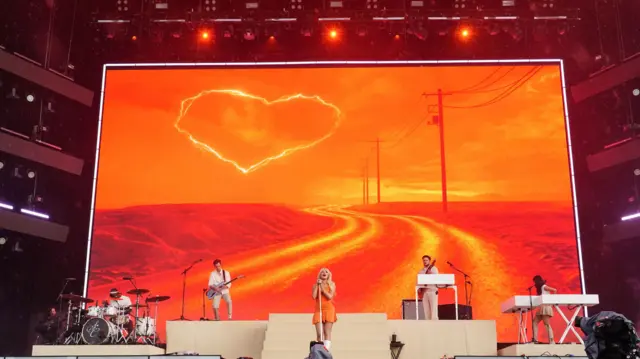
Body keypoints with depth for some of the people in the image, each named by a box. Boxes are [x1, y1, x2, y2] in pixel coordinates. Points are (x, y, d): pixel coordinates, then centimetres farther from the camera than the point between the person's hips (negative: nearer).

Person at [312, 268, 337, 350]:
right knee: (319, 333, -7)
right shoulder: (315, 285, 10)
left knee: (327, 333, -9)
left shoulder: (332, 284, 6)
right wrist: (317, 285, -4)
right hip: (318, 310, 1)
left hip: (329, 310, -1)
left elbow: (330, 296, -7)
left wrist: (322, 287, -6)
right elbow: (314, 296, -6)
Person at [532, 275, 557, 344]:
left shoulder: (544, 287, -4)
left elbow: (555, 290, -12)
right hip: (541, 308, 10)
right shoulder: (539, 289, 23)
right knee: (534, 322, 4)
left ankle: (552, 341, -14)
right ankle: (535, 339, 1)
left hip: (545, 307, -10)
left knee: (547, 324, -12)